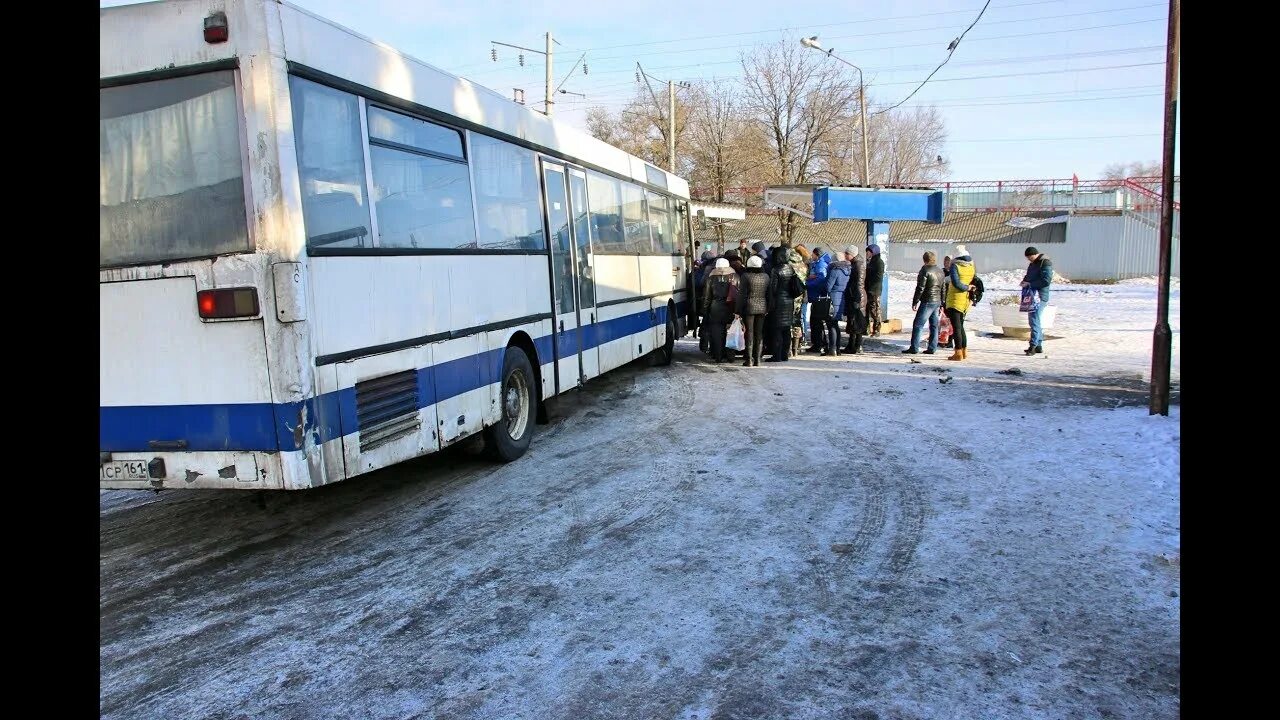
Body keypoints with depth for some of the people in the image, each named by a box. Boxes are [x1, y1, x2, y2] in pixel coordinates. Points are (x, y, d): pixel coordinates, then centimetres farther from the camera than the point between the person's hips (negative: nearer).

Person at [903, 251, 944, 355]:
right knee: (934, 325, 10)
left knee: (918, 325, -6)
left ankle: (914, 348, -9)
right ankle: (932, 348, 11)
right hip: (937, 302, 8)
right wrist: (942, 304, 21)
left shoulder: (925, 270, -10)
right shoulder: (940, 271, 14)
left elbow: (920, 288, -13)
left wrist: (915, 302, -8)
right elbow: (943, 288, 17)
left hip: (927, 302, -8)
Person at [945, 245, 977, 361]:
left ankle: (958, 353, -4)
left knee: (956, 326, -3)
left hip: (955, 300, -7)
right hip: (966, 300, 7)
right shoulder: (972, 266, 6)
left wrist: (966, 288, -8)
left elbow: (956, 283, -20)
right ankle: (965, 351, 21)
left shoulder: (955, 266, -12)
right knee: (960, 325, 18)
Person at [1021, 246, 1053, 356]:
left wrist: (1030, 284, -18)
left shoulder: (1046, 263, -11)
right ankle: (1039, 346, 18)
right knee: (1033, 320, 12)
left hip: (1040, 296, -10)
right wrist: (1024, 281, 8)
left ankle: (1033, 346, -16)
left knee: (1035, 320, -15)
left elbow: (1046, 280, -19)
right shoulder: (1032, 263, 17)